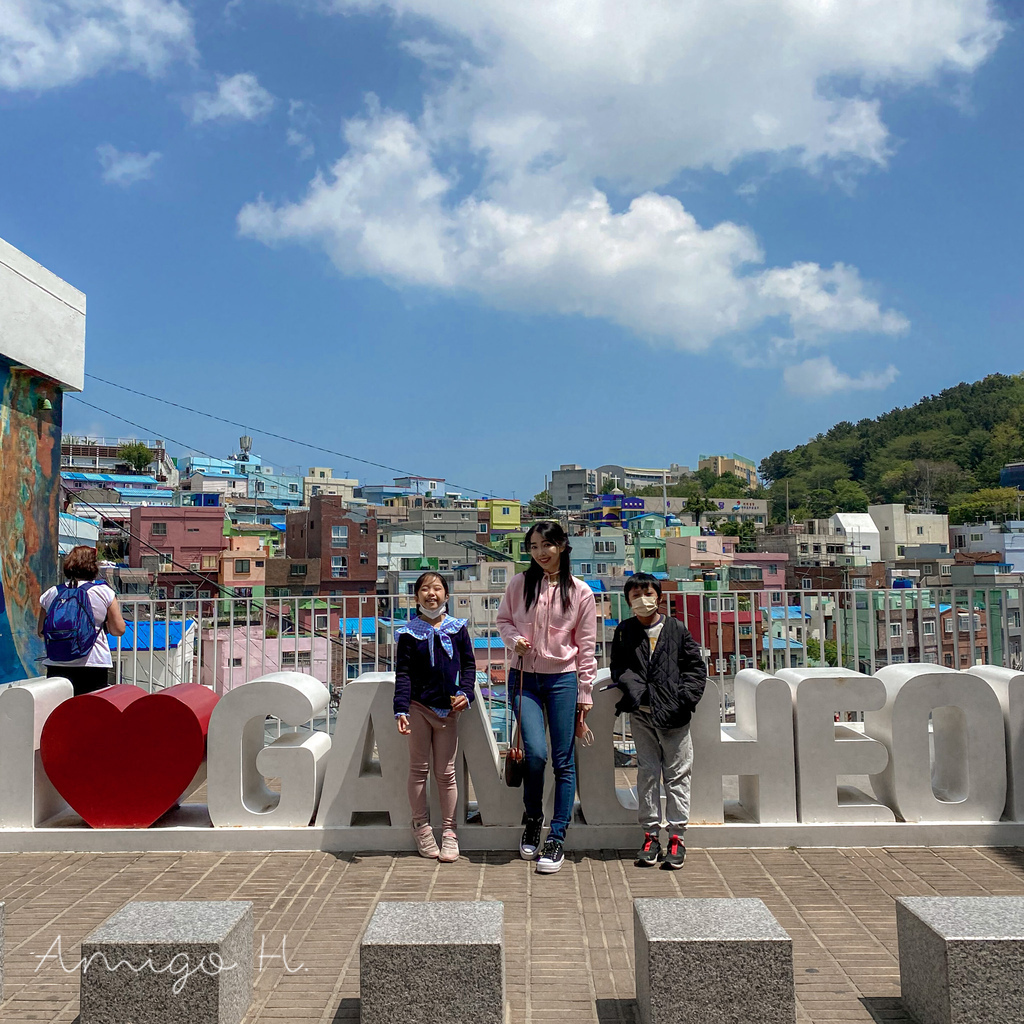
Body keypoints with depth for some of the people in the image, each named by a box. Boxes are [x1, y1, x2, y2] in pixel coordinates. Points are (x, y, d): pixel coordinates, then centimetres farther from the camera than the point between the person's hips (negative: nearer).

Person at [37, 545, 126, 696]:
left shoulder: (51, 594, 4)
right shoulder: (105, 593, -4)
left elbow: (41, 631, 12)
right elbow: (118, 630, -2)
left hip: (57, 665, 2)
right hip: (94, 664, -2)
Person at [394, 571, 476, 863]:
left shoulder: (457, 629, 4)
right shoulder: (408, 633, -1)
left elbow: (469, 664, 7)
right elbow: (403, 673, -4)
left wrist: (466, 693, -9)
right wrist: (401, 709, -14)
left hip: (449, 708, 1)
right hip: (419, 707, -1)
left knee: (446, 772, 6)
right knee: (419, 769, 7)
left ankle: (449, 831, 18)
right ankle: (421, 826, 22)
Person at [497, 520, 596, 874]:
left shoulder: (580, 592, -1)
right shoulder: (519, 584, 2)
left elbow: (586, 649, 2)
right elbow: (503, 620, 15)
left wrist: (583, 699, 1)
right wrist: (514, 639, -8)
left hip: (562, 679, 0)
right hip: (525, 678, 0)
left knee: (563, 761, 1)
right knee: (535, 752, -12)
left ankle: (557, 838, 12)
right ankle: (532, 820, 15)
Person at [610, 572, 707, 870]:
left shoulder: (676, 629, 3)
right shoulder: (624, 632, 6)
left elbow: (696, 666, 5)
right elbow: (618, 668, 8)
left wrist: (684, 697, -7)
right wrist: (633, 689, -11)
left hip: (674, 714, -1)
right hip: (641, 714, 1)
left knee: (677, 774, 3)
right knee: (647, 773, 5)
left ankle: (676, 837, 11)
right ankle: (650, 834, 14)